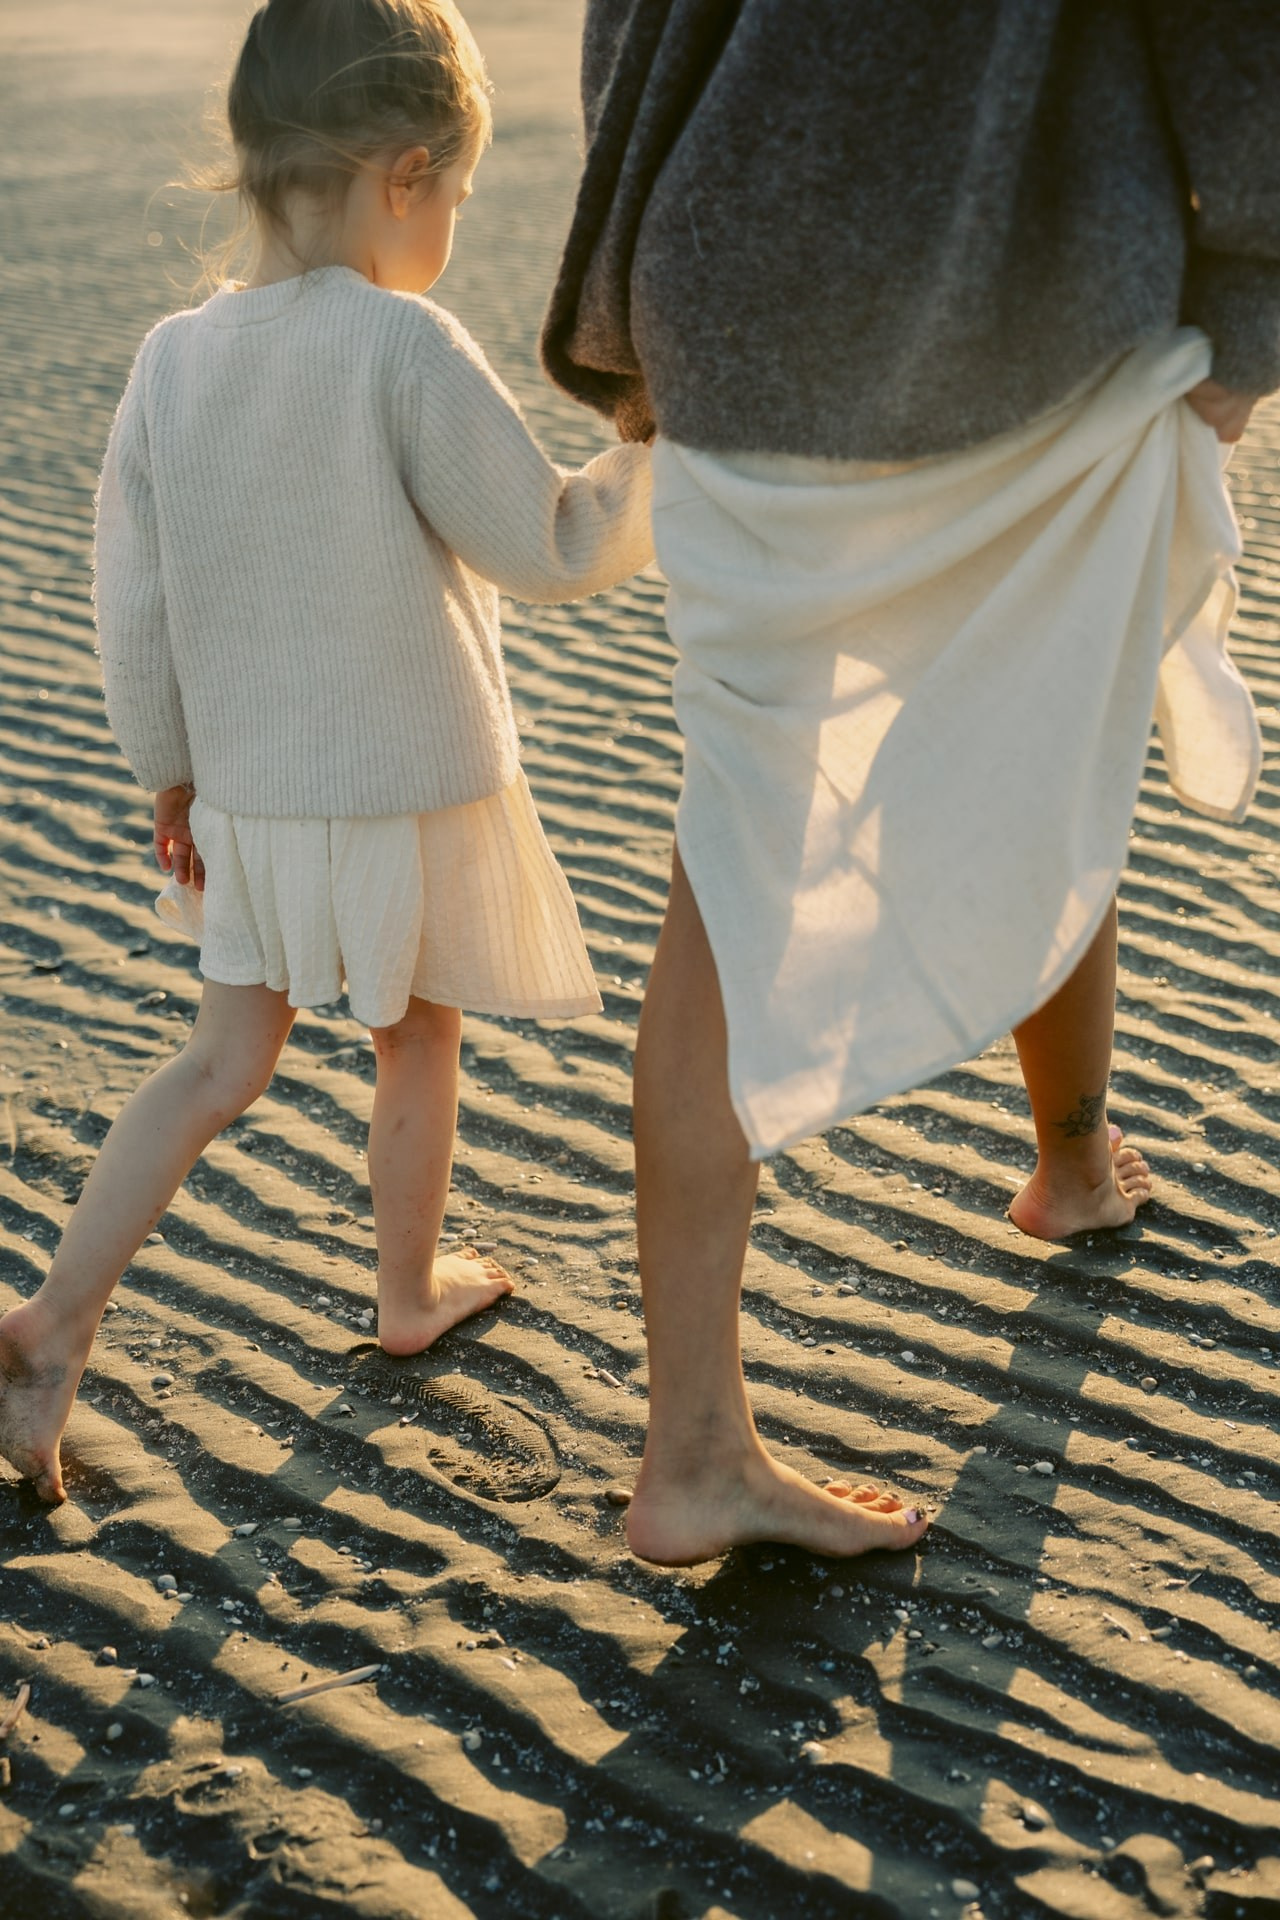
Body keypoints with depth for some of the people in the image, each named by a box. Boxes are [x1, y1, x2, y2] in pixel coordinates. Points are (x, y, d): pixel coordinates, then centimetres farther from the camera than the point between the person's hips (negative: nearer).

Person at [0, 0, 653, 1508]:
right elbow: (551, 552, -17)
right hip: (413, 788, -5)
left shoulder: (173, 356, -3)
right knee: (418, 1045, 18)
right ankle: (410, 1293, 37)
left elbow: (132, 606, 1)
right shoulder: (402, 345, -21)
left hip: (246, 794, 5)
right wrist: (652, 451, -1)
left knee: (223, 1062, 16)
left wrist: (172, 777, 13)